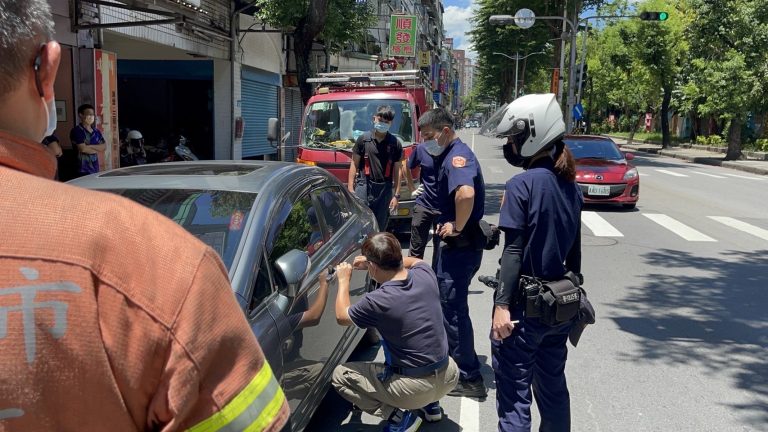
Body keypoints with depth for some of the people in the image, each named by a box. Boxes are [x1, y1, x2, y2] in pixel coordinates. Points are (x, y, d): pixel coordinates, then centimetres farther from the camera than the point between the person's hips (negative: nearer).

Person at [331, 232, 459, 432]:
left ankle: (400, 416, 3)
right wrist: (374, 261, 16)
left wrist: (343, 280, 13)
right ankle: (430, 404, 27)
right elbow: (414, 260, 19)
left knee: (340, 375, 9)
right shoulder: (424, 274, -8)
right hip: (448, 376, 6)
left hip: (414, 388, -6)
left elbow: (342, 316, 0)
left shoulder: (377, 301, -22)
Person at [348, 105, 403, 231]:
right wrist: (350, 188, -2)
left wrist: (397, 195, 1)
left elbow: (397, 170, 6)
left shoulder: (395, 144, 5)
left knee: (380, 227, 9)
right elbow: (354, 164, 5)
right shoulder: (363, 139, 3)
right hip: (364, 187, -1)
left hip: (385, 190, 2)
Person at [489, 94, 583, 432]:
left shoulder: (522, 185, -16)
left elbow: (513, 251, -18)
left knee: (514, 393, 3)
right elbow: (574, 251, 12)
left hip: (525, 305, -7)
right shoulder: (571, 186, 6)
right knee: (553, 386, 20)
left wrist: (502, 304, -15)